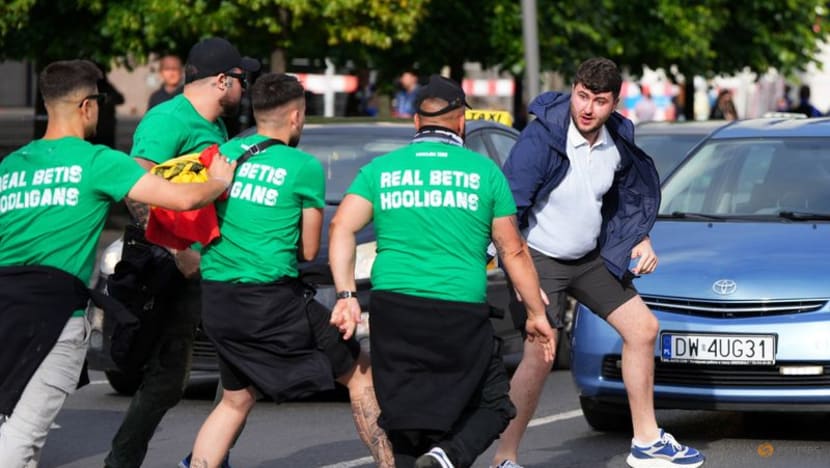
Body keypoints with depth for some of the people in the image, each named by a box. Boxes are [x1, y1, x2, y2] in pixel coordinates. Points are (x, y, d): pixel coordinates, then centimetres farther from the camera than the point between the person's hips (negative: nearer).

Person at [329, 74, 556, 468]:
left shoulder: (381, 169, 11)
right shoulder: (484, 171, 7)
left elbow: (342, 228, -2)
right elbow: (513, 251, 8)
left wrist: (345, 295, -4)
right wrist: (536, 313, 16)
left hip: (393, 311, 2)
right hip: (462, 314, -2)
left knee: (407, 430, 9)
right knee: (493, 406, 11)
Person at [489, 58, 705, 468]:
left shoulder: (618, 142, -3)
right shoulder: (541, 139, -24)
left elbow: (634, 193, 18)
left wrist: (641, 240, 3)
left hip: (591, 257, 7)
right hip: (541, 259, -7)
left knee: (642, 328, 10)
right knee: (540, 355, -20)